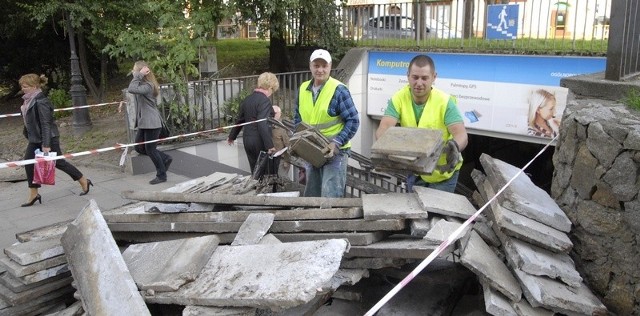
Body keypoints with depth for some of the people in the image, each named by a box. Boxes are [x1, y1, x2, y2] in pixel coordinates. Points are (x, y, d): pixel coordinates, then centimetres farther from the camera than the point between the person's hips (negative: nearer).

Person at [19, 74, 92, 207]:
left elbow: (46, 123, -24)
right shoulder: (30, 100, 5)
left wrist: (46, 144, -26)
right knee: (29, 162, 5)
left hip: (48, 137, -9)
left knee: (58, 162, 1)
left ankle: (84, 181, 17)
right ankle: (33, 194, 14)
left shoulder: (40, 102, -22)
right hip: (35, 139, 9)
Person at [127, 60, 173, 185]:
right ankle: (165, 159, 24)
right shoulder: (142, 84, 10)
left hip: (152, 123, -10)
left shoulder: (148, 86, -20)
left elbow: (131, 89, -34)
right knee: (139, 147, 13)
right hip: (144, 123, 10)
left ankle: (161, 175, 15)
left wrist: (138, 75, -27)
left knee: (150, 150, -1)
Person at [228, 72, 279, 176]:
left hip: (247, 140, 8)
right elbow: (263, 125, -25)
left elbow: (240, 120, 20)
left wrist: (232, 136, 33)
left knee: (255, 173, 17)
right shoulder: (264, 101, -15)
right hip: (260, 142, -8)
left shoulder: (247, 99, 9)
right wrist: (270, 145, -27)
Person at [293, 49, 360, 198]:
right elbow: (297, 118, 18)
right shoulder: (303, 89, 6)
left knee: (330, 198, -8)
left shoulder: (339, 90, -13)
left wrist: (337, 143, -20)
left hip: (334, 152, -6)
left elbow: (353, 120, -13)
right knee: (311, 196, 16)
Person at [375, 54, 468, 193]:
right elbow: (384, 127, -25)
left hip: (442, 172, -3)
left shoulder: (445, 102, -22)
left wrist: (455, 146, -54)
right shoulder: (399, 99, -15)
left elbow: (461, 134, -30)